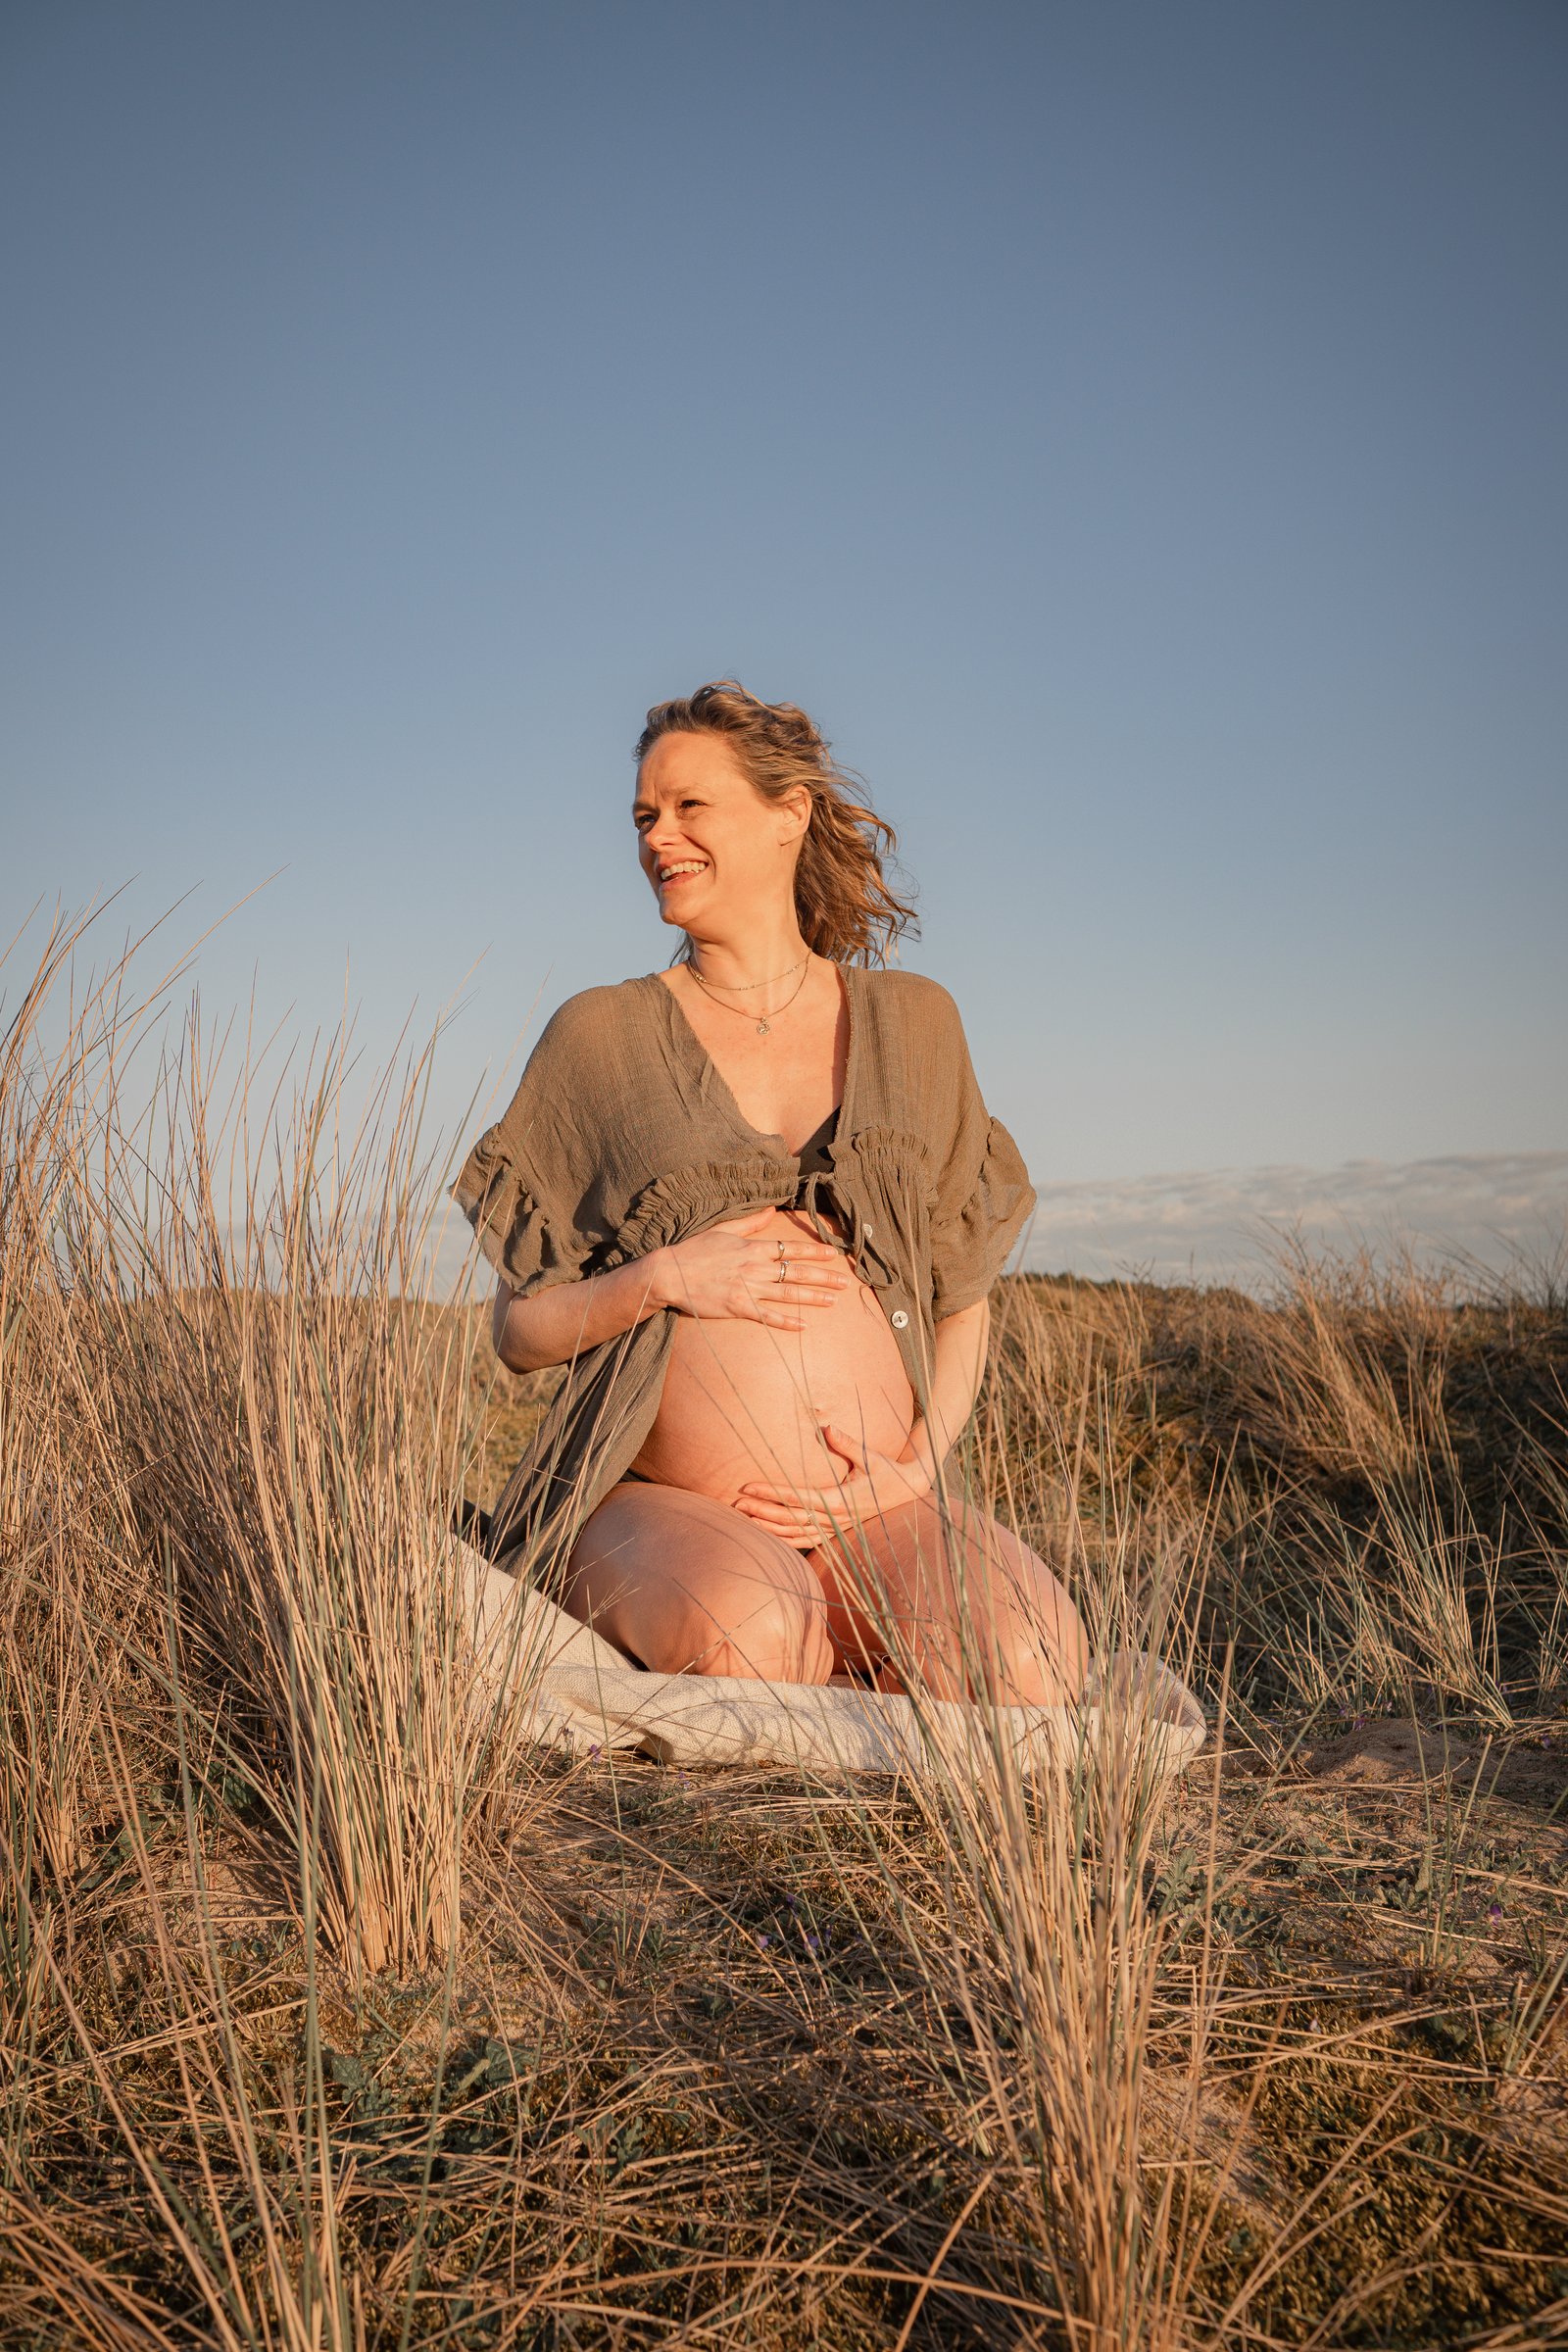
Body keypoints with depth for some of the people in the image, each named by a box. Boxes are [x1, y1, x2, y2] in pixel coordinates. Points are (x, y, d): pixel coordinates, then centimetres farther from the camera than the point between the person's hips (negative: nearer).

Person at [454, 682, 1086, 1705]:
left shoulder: (912, 1023, 11)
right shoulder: (599, 1036, 5)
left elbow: (963, 1294, 14)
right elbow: (521, 1330, 7)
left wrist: (918, 1469, -3)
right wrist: (663, 1278, -12)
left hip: (884, 1509, 2)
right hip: (665, 1504, -1)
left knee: (1027, 1667, -27)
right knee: (749, 1645, -35)